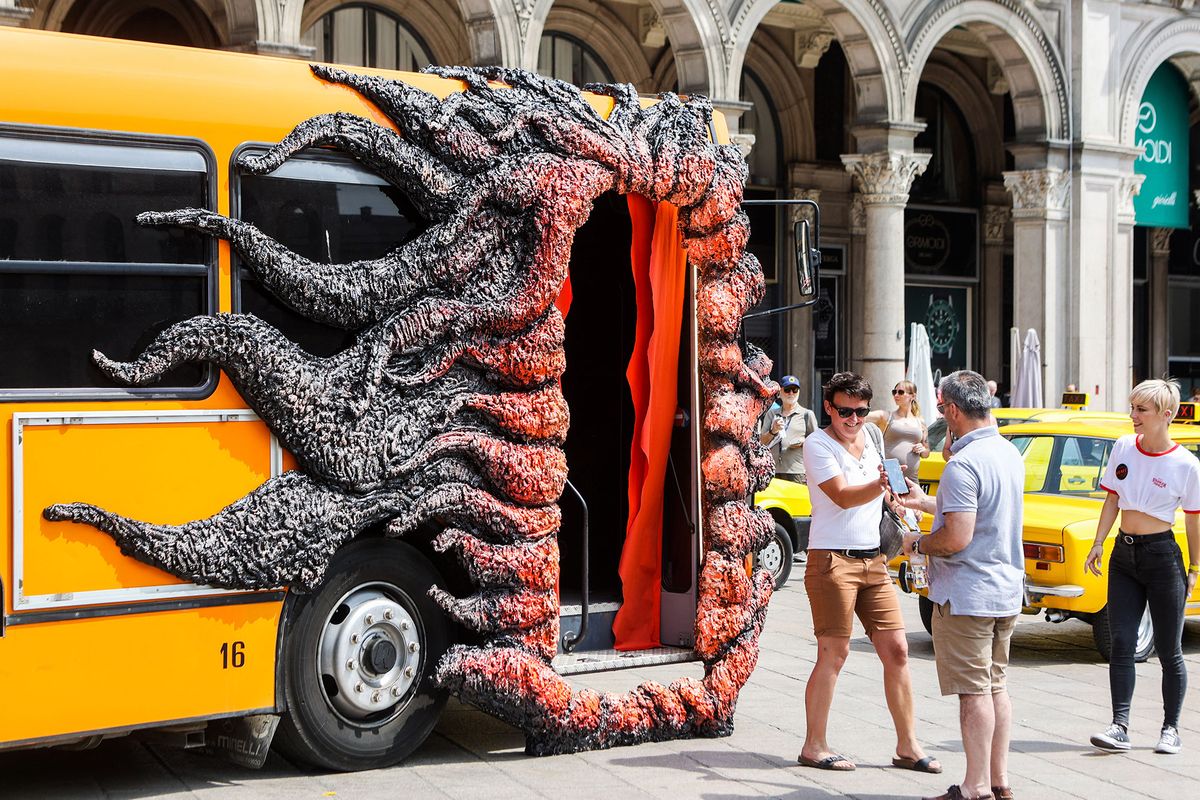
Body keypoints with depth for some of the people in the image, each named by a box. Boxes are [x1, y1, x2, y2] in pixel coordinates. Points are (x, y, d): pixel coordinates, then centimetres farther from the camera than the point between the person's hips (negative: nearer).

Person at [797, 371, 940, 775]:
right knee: (834, 653, -5)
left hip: (873, 560, 7)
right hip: (832, 560, -7)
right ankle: (814, 746, 5)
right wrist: (881, 484, -37)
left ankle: (907, 746, 10)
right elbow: (843, 497, -22)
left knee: (896, 649, 3)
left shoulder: (868, 438, 14)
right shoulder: (817, 444, -8)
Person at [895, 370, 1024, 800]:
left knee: (974, 691, -2)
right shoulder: (1010, 453, 8)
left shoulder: (963, 465, -22)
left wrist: (917, 544, -6)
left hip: (968, 594, -9)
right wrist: (926, 502, 31)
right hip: (1007, 589, 9)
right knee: (995, 686, 15)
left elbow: (956, 538, -25)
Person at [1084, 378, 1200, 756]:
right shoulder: (1123, 448, 2)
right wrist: (1098, 544, 4)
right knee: (1121, 644, 1)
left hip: (1162, 555, -4)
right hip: (1123, 554, 4)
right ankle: (1120, 727, 1)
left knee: (1168, 650, 5)